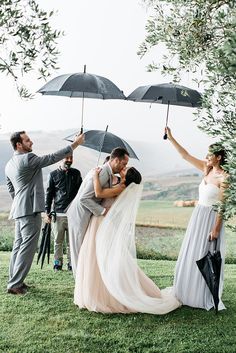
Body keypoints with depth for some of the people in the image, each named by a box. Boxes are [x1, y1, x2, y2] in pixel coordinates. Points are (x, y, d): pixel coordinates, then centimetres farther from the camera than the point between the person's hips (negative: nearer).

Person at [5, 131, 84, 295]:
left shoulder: (9, 164, 14)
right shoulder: (27, 159, -15)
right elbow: (53, 158, -16)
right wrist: (75, 144, -12)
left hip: (18, 210, 10)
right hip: (30, 210, -10)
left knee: (18, 246, 15)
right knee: (27, 248, -6)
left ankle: (14, 281, 21)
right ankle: (15, 284, -3)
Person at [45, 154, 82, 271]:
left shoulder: (76, 173, 13)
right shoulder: (53, 174, 7)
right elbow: (49, 194, 8)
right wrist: (47, 212, 2)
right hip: (58, 213, -1)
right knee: (58, 241, 3)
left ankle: (71, 263, 7)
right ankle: (58, 262, 11)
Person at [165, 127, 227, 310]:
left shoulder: (223, 177, -16)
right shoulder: (207, 169, 5)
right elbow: (186, 155, 7)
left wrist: (216, 228, -18)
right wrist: (171, 138, 4)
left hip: (210, 218, -8)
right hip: (198, 215, 8)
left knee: (205, 257, 0)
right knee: (192, 255, 13)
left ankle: (206, 298, 13)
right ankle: (189, 292, 26)